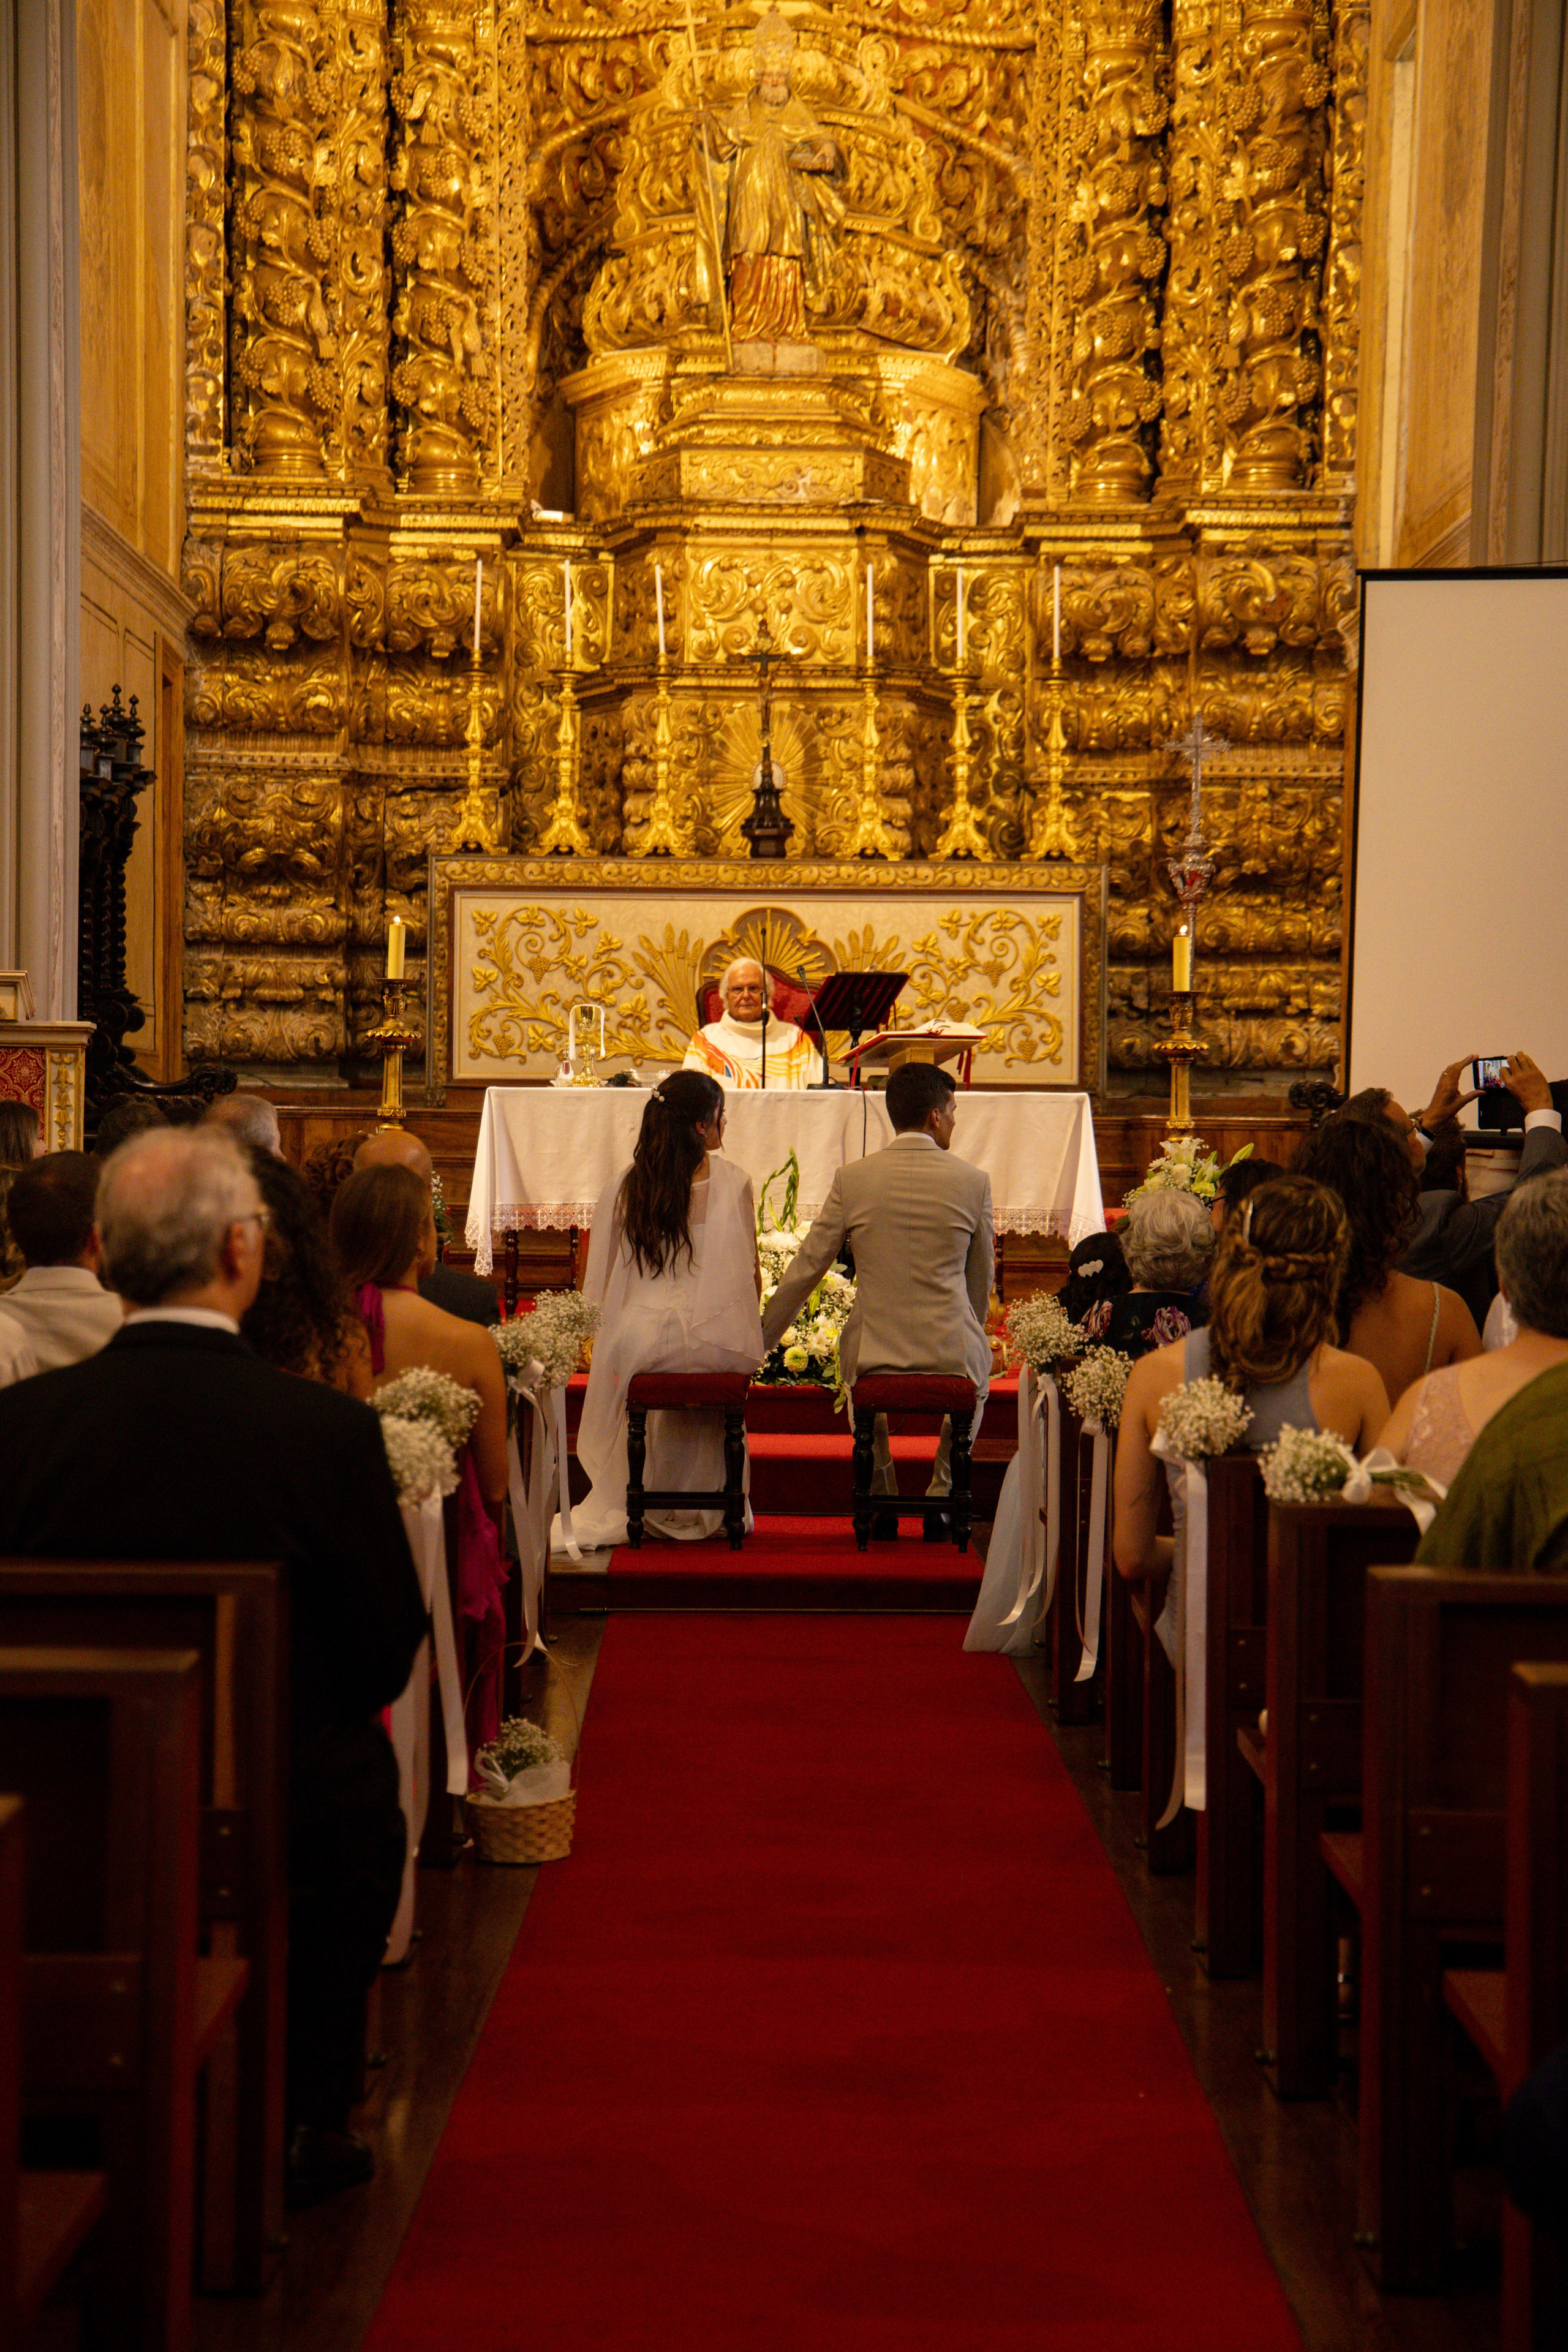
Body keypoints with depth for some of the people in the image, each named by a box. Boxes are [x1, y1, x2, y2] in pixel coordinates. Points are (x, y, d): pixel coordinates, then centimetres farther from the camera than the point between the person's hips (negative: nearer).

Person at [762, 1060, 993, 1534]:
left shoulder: (852, 1179, -3)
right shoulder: (972, 1181, -3)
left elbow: (806, 1269, 2)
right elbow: (982, 1279, 9)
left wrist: (762, 1340, 14)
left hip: (875, 1354, 0)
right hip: (951, 1351, 0)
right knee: (977, 1375, 36)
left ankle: (881, 1503, 35)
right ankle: (941, 1500, 29)